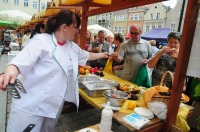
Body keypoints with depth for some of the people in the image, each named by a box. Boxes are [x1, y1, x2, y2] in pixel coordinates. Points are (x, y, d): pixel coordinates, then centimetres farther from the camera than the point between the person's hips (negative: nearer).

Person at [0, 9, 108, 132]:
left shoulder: (72, 46, 8)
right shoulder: (41, 41, -15)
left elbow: (85, 55, 25)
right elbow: (22, 60, -24)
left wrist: (102, 55, 33)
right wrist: (10, 72, -44)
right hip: (32, 103, -6)